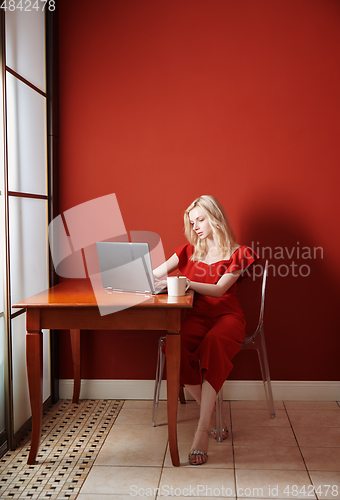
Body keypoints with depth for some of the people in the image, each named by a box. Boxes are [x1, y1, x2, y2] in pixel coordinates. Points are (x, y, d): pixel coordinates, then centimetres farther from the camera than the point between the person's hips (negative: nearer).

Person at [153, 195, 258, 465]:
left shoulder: (237, 253, 7)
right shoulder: (189, 251, 19)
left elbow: (219, 289, -7)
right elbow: (153, 276, 15)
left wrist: (185, 283, -21)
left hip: (227, 316, -3)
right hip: (197, 316, 3)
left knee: (213, 345, -39)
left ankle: (203, 429, -40)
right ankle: (213, 413, -21)